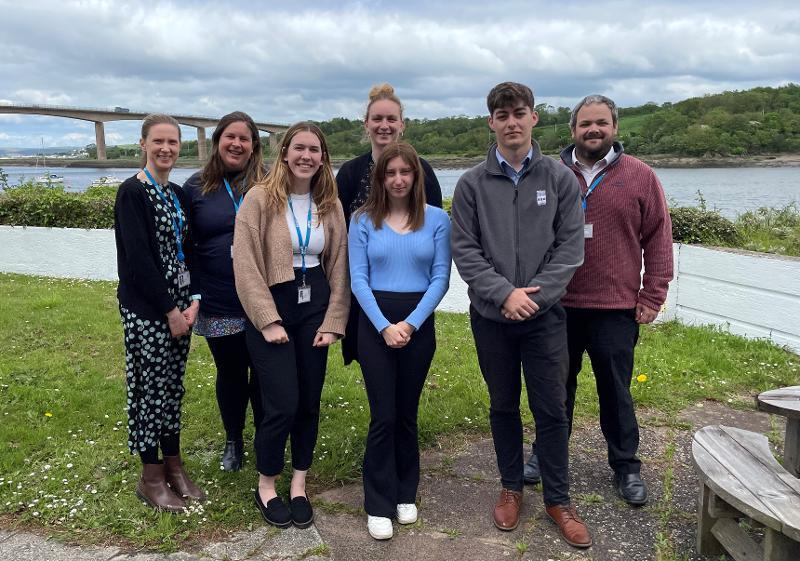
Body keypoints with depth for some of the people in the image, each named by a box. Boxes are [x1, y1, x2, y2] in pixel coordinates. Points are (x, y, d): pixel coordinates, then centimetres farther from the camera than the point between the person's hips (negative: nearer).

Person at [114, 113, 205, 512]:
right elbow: (138, 258, -16)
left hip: (179, 306, 7)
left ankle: (173, 466, 26)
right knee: (150, 387, 2)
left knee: (173, 386, 13)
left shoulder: (178, 194, 11)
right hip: (146, 309, -7)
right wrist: (169, 310, -15)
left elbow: (187, 251, 10)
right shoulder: (132, 192, -10)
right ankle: (150, 477, 16)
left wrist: (193, 301, -4)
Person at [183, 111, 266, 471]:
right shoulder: (196, 187, 2)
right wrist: (192, 295, -3)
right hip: (218, 306, 1)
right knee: (230, 373, 15)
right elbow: (186, 247, 5)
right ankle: (233, 441, 35)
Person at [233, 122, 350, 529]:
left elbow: (339, 266, 7)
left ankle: (299, 485, 27)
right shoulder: (259, 198, -7)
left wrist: (333, 321, 0)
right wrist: (268, 321, -15)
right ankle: (265, 486, 19)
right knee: (283, 404, -6)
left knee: (310, 402, 8)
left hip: (315, 306, 4)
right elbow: (245, 264, -11)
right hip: (271, 308, -4)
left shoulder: (330, 205, 6)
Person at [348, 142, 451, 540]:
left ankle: (405, 495, 29)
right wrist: (384, 325, -14)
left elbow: (440, 278, -4)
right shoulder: (363, 220, -1)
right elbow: (358, 279, -5)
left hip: (419, 323, 1)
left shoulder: (437, 219, 0)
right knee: (384, 416, -1)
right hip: (375, 323, -1)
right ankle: (379, 506, 12)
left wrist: (411, 324, -13)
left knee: (407, 413, 12)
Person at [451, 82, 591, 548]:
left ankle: (558, 499, 22)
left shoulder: (560, 178, 1)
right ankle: (512, 487, 32)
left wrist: (534, 295, -14)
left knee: (551, 409, 5)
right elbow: (465, 250, -3)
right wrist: (504, 294, -15)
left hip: (545, 316, 0)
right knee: (503, 406, 14)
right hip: (491, 317, 1)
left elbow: (571, 247, -4)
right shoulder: (472, 184, 1)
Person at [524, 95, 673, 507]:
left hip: (616, 309, -1)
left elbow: (658, 238, 1)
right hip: (557, 306, 2)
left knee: (616, 391, 9)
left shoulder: (640, 176, 0)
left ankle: (625, 466, 27)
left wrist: (652, 297, -3)